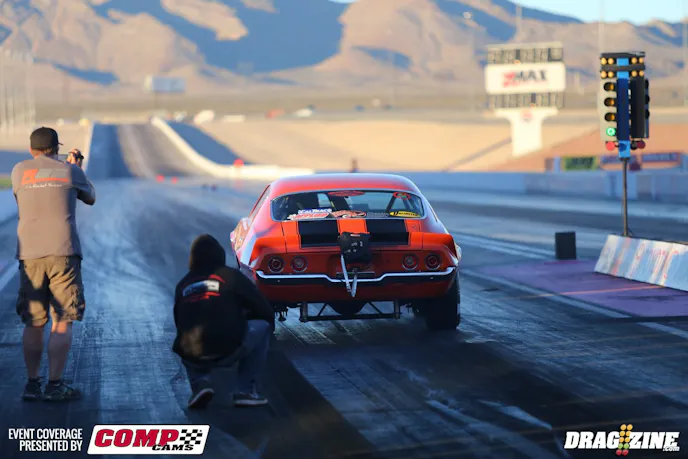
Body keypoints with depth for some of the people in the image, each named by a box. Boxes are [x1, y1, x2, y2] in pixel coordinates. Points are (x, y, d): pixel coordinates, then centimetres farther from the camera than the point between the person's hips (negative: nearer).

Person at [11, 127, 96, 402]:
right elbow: (90, 198, 22)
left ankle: (32, 383, 11)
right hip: (63, 253, -2)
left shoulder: (19, 171, 8)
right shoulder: (70, 171, 5)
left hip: (29, 254, 2)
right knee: (62, 322, -1)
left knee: (33, 323, 10)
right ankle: (54, 385, -6)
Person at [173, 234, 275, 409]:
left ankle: (199, 383, 9)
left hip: (192, 357, 4)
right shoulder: (231, 276, 8)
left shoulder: (183, 285, 19)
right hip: (227, 351, -4)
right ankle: (246, 390, 12)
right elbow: (266, 312, 11)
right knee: (263, 326, 21)